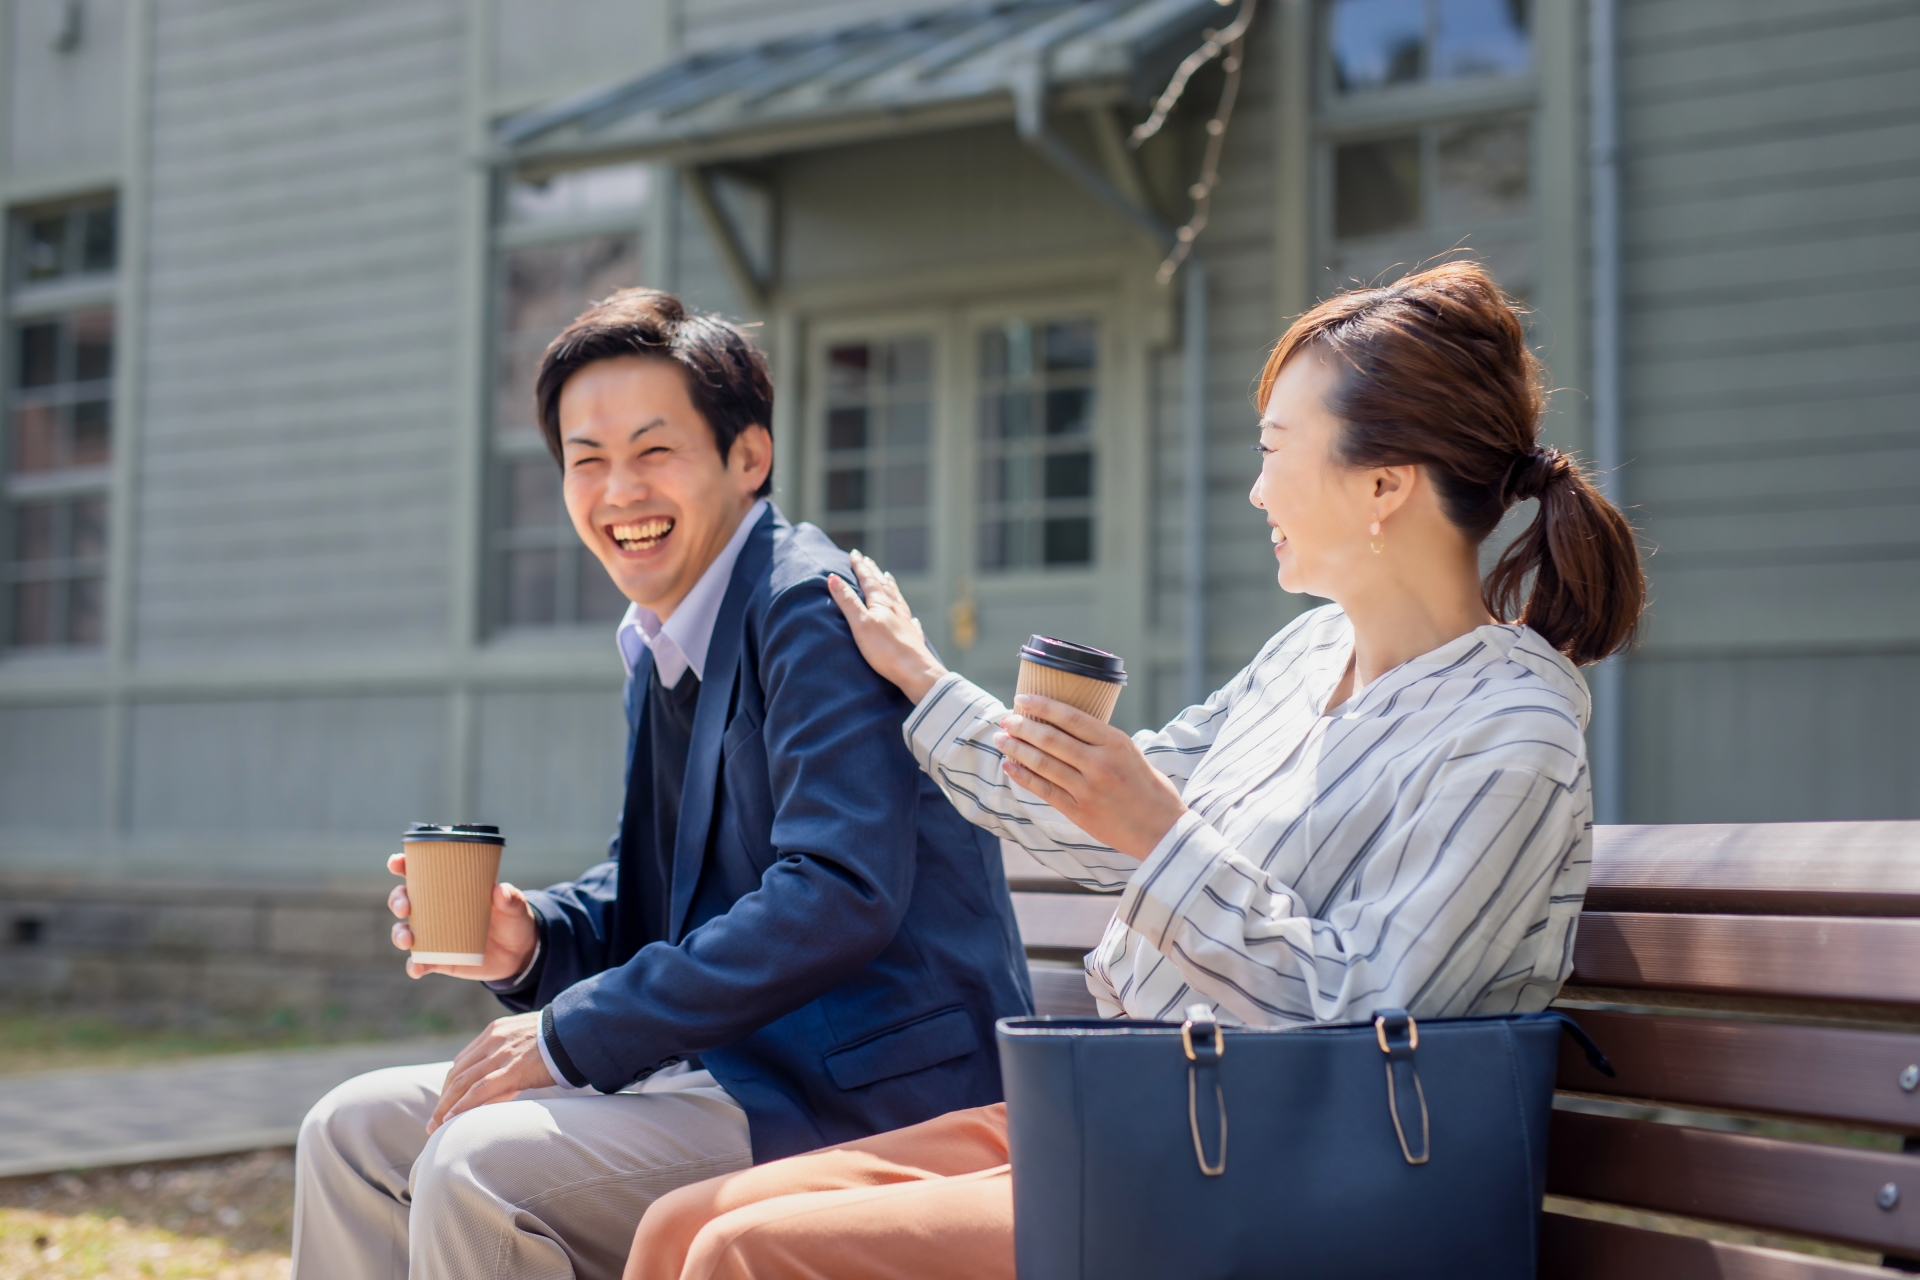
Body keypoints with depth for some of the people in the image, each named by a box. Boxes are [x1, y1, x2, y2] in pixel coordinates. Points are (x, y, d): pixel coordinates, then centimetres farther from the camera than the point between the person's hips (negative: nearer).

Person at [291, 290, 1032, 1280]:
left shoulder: (815, 610, -16)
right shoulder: (659, 648, 12)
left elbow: (840, 896, -27)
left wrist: (574, 1032, -21)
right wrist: (532, 939, -1)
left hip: (873, 1092, -9)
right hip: (746, 1067, 9)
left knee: (473, 1169, -25)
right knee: (353, 1132, 7)